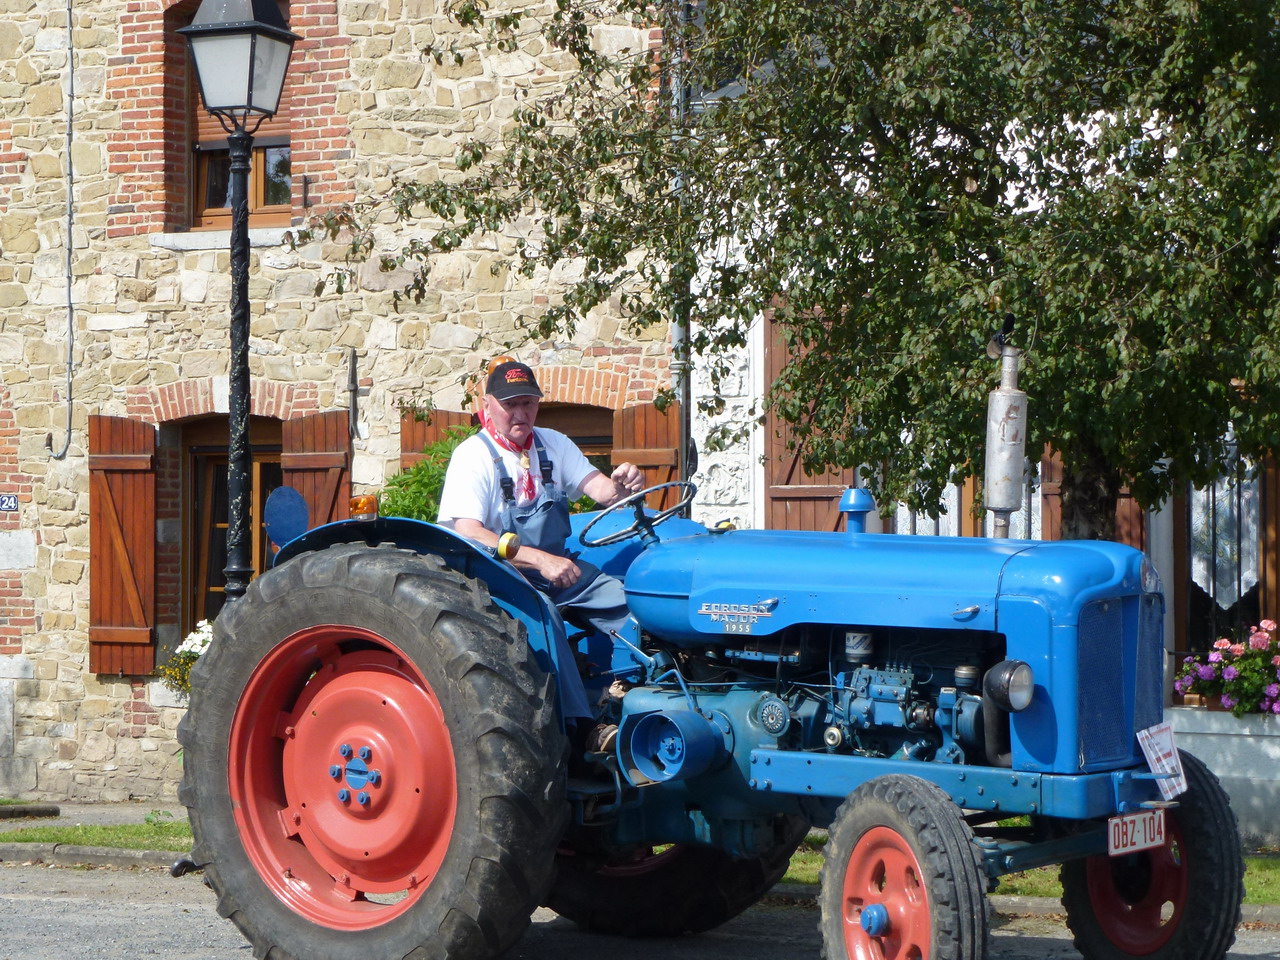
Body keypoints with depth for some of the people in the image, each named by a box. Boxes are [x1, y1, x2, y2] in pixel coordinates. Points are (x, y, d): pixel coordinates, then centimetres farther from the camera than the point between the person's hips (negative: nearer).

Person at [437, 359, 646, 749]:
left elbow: (599, 490, -3)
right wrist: (539, 560, -32)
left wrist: (620, 486, -29)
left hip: (559, 566, 6)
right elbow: (469, 534, -22)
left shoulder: (553, 445, 8)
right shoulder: (473, 456, -10)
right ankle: (582, 726, -40)